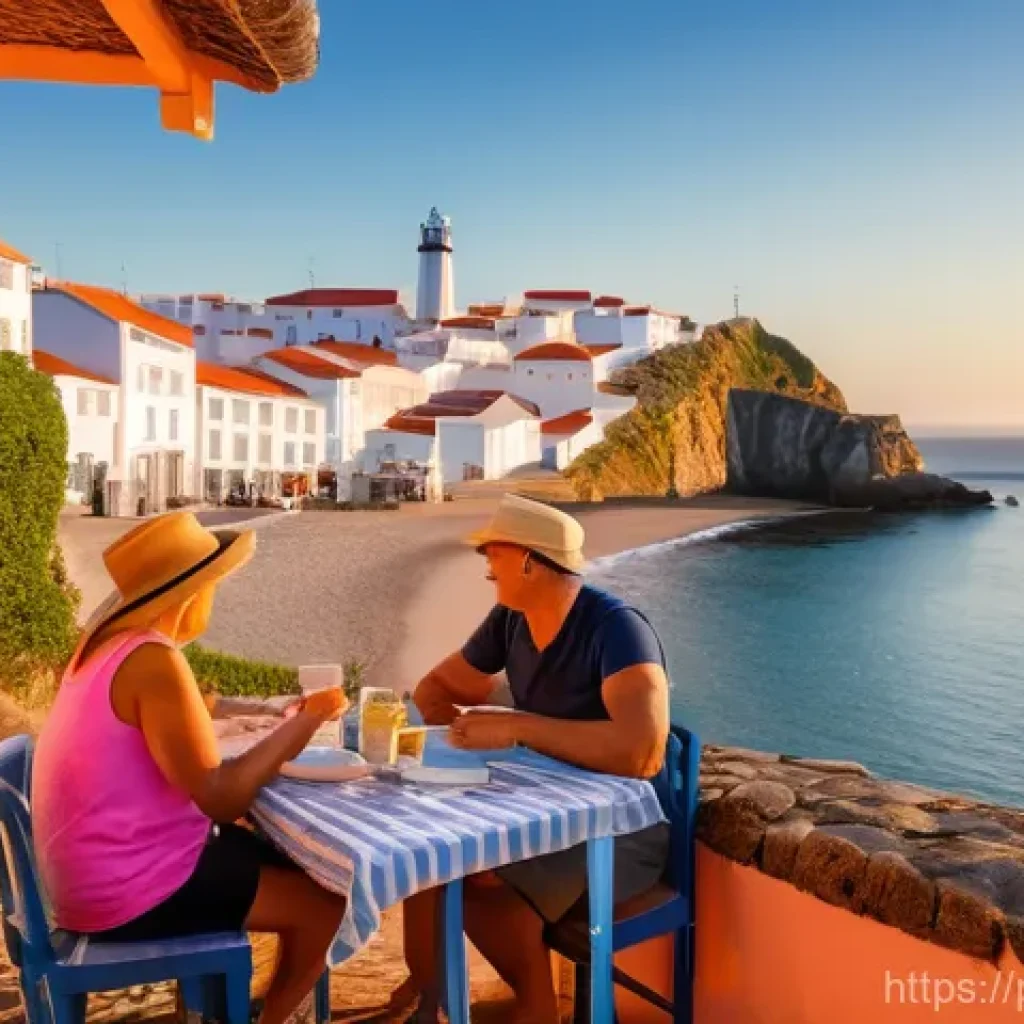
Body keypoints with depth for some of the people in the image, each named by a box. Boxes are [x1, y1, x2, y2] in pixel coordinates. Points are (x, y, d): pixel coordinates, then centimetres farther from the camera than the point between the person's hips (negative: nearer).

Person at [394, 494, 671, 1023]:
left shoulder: (616, 627, -22)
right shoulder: (509, 620, 0)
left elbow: (643, 752, -38)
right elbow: (434, 688, 12)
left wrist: (515, 727, -32)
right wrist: (464, 732, -10)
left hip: (620, 828, -7)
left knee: (481, 873, -26)